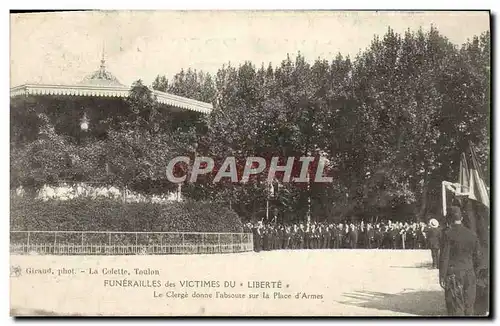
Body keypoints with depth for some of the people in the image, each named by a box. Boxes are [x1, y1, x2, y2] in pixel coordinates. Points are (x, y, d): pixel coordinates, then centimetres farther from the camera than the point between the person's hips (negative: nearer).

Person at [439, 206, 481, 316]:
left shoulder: (448, 234, -9)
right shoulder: (472, 234, 5)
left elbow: (444, 257, -11)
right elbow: (476, 258, 10)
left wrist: (442, 277, -7)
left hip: (453, 274, -5)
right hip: (469, 274, 5)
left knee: (456, 308, -1)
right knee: (469, 308, 12)